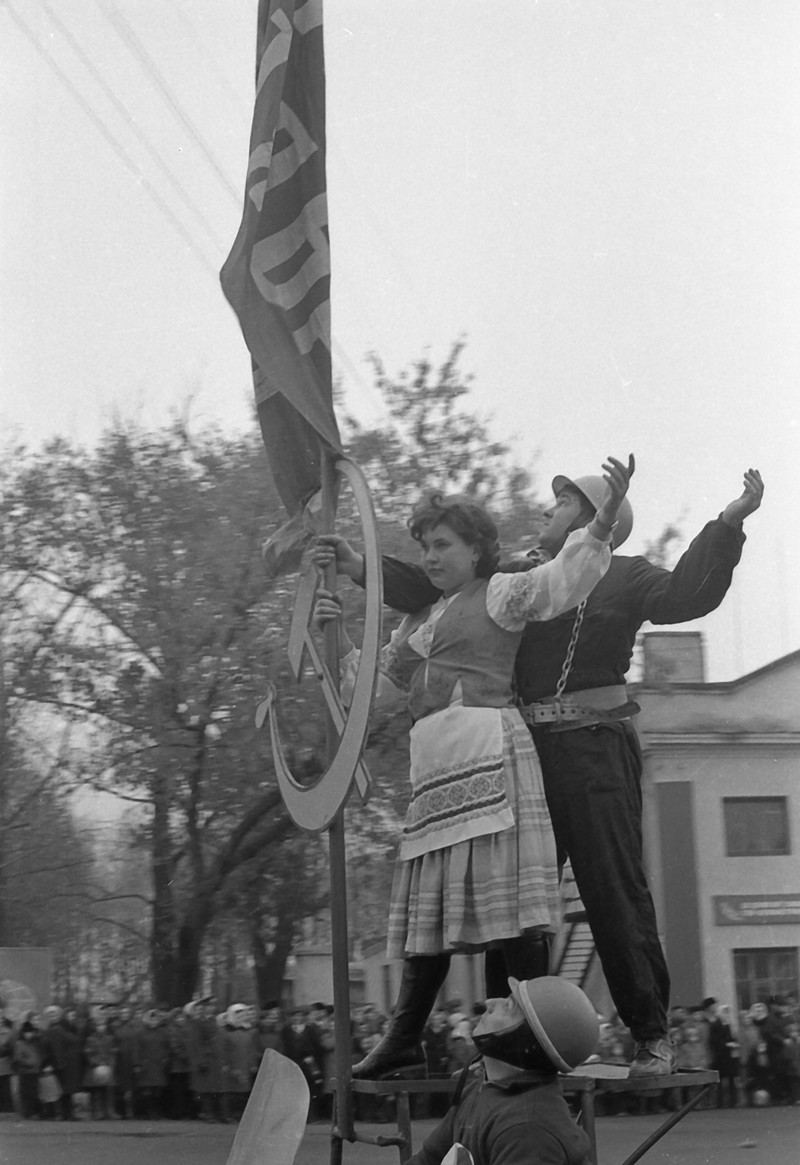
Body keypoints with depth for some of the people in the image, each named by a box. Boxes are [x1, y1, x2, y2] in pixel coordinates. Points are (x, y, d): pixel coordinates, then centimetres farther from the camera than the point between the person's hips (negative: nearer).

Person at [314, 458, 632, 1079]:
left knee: (506, 889, -12)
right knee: (429, 899, 5)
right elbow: (378, 683, 29)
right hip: (435, 762, 7)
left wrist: (603, 521, -22)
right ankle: (405, 1040, 5)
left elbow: (560, 582, -9)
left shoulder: (499, 593, 7)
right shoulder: (419, 618, 27)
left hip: (487, 745, -7)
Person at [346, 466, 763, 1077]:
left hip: (594, 747, -6)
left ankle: (653, 1039, -3)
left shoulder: (624, 575, 7)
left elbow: (685, 595, -10)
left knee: (615, 891, -9)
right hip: (526, 749, 6)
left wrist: (729, 523, -19)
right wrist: (363, 568, 13)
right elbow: (432, 589, 22)